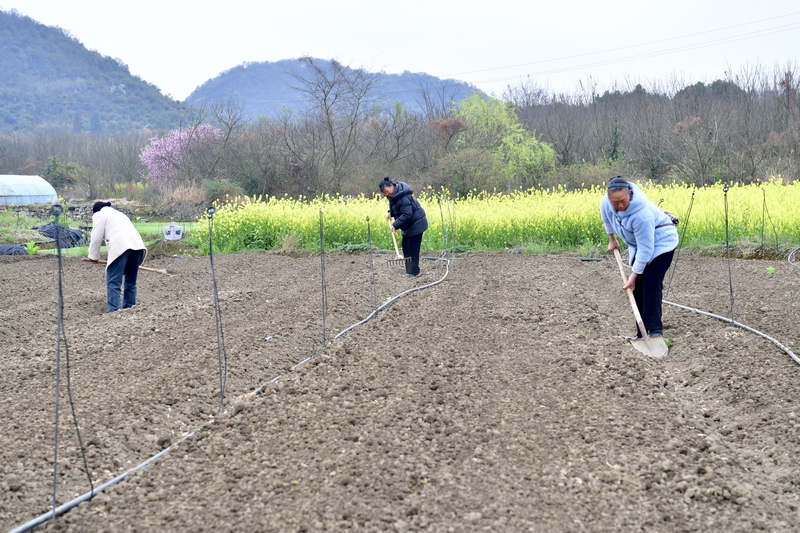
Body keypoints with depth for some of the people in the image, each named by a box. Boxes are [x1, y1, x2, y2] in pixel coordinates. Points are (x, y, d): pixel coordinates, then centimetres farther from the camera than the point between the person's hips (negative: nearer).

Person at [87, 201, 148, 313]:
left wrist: (94, 256, 23)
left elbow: (96, 237, 10)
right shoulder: (119, 214, 38)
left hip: (120, 246, -7)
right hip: (137, 244, 7)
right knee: (131, 281, 16)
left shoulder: (99, 215, 16)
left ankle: (113, 311, -13)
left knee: (113, 282, -6)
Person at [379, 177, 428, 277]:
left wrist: (395, 225, -32)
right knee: (405, 247, 11)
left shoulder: (403, 197, -29)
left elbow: (407, 214, -31)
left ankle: (413, 272, 1)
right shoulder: (393, 195, 4)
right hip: (408, 226, 11)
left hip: (416, 225, -11)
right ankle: (409, 271, 18)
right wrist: (390, 213, 6)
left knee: (412, 249, -8)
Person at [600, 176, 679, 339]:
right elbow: (606, 218, 11)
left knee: (651, 282, -21)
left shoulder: (641, 213, -38)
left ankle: (655, 330, -19)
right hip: (638, 243, 7)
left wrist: (633, 276, -29)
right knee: (638, 286, 1)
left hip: (661, 241, -7)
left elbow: (645, 249, -33)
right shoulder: (605, 203, -18)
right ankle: (642, 333, 5)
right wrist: (612, 239, 18)